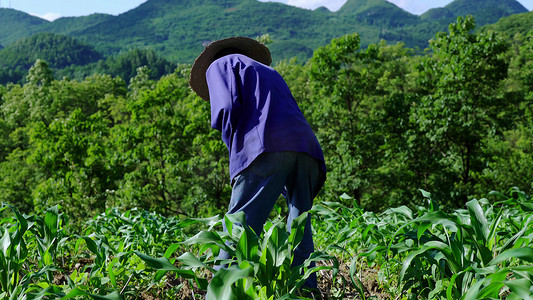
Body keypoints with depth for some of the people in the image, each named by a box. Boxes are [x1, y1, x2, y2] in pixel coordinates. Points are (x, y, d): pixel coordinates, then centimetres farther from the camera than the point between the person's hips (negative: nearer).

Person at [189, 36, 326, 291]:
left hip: (267, 149, -6)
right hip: (307, 150, 7)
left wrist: (235, 149, 11)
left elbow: (227, 109, -1)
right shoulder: (269, 72, 40)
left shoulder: (219, 65, 20)